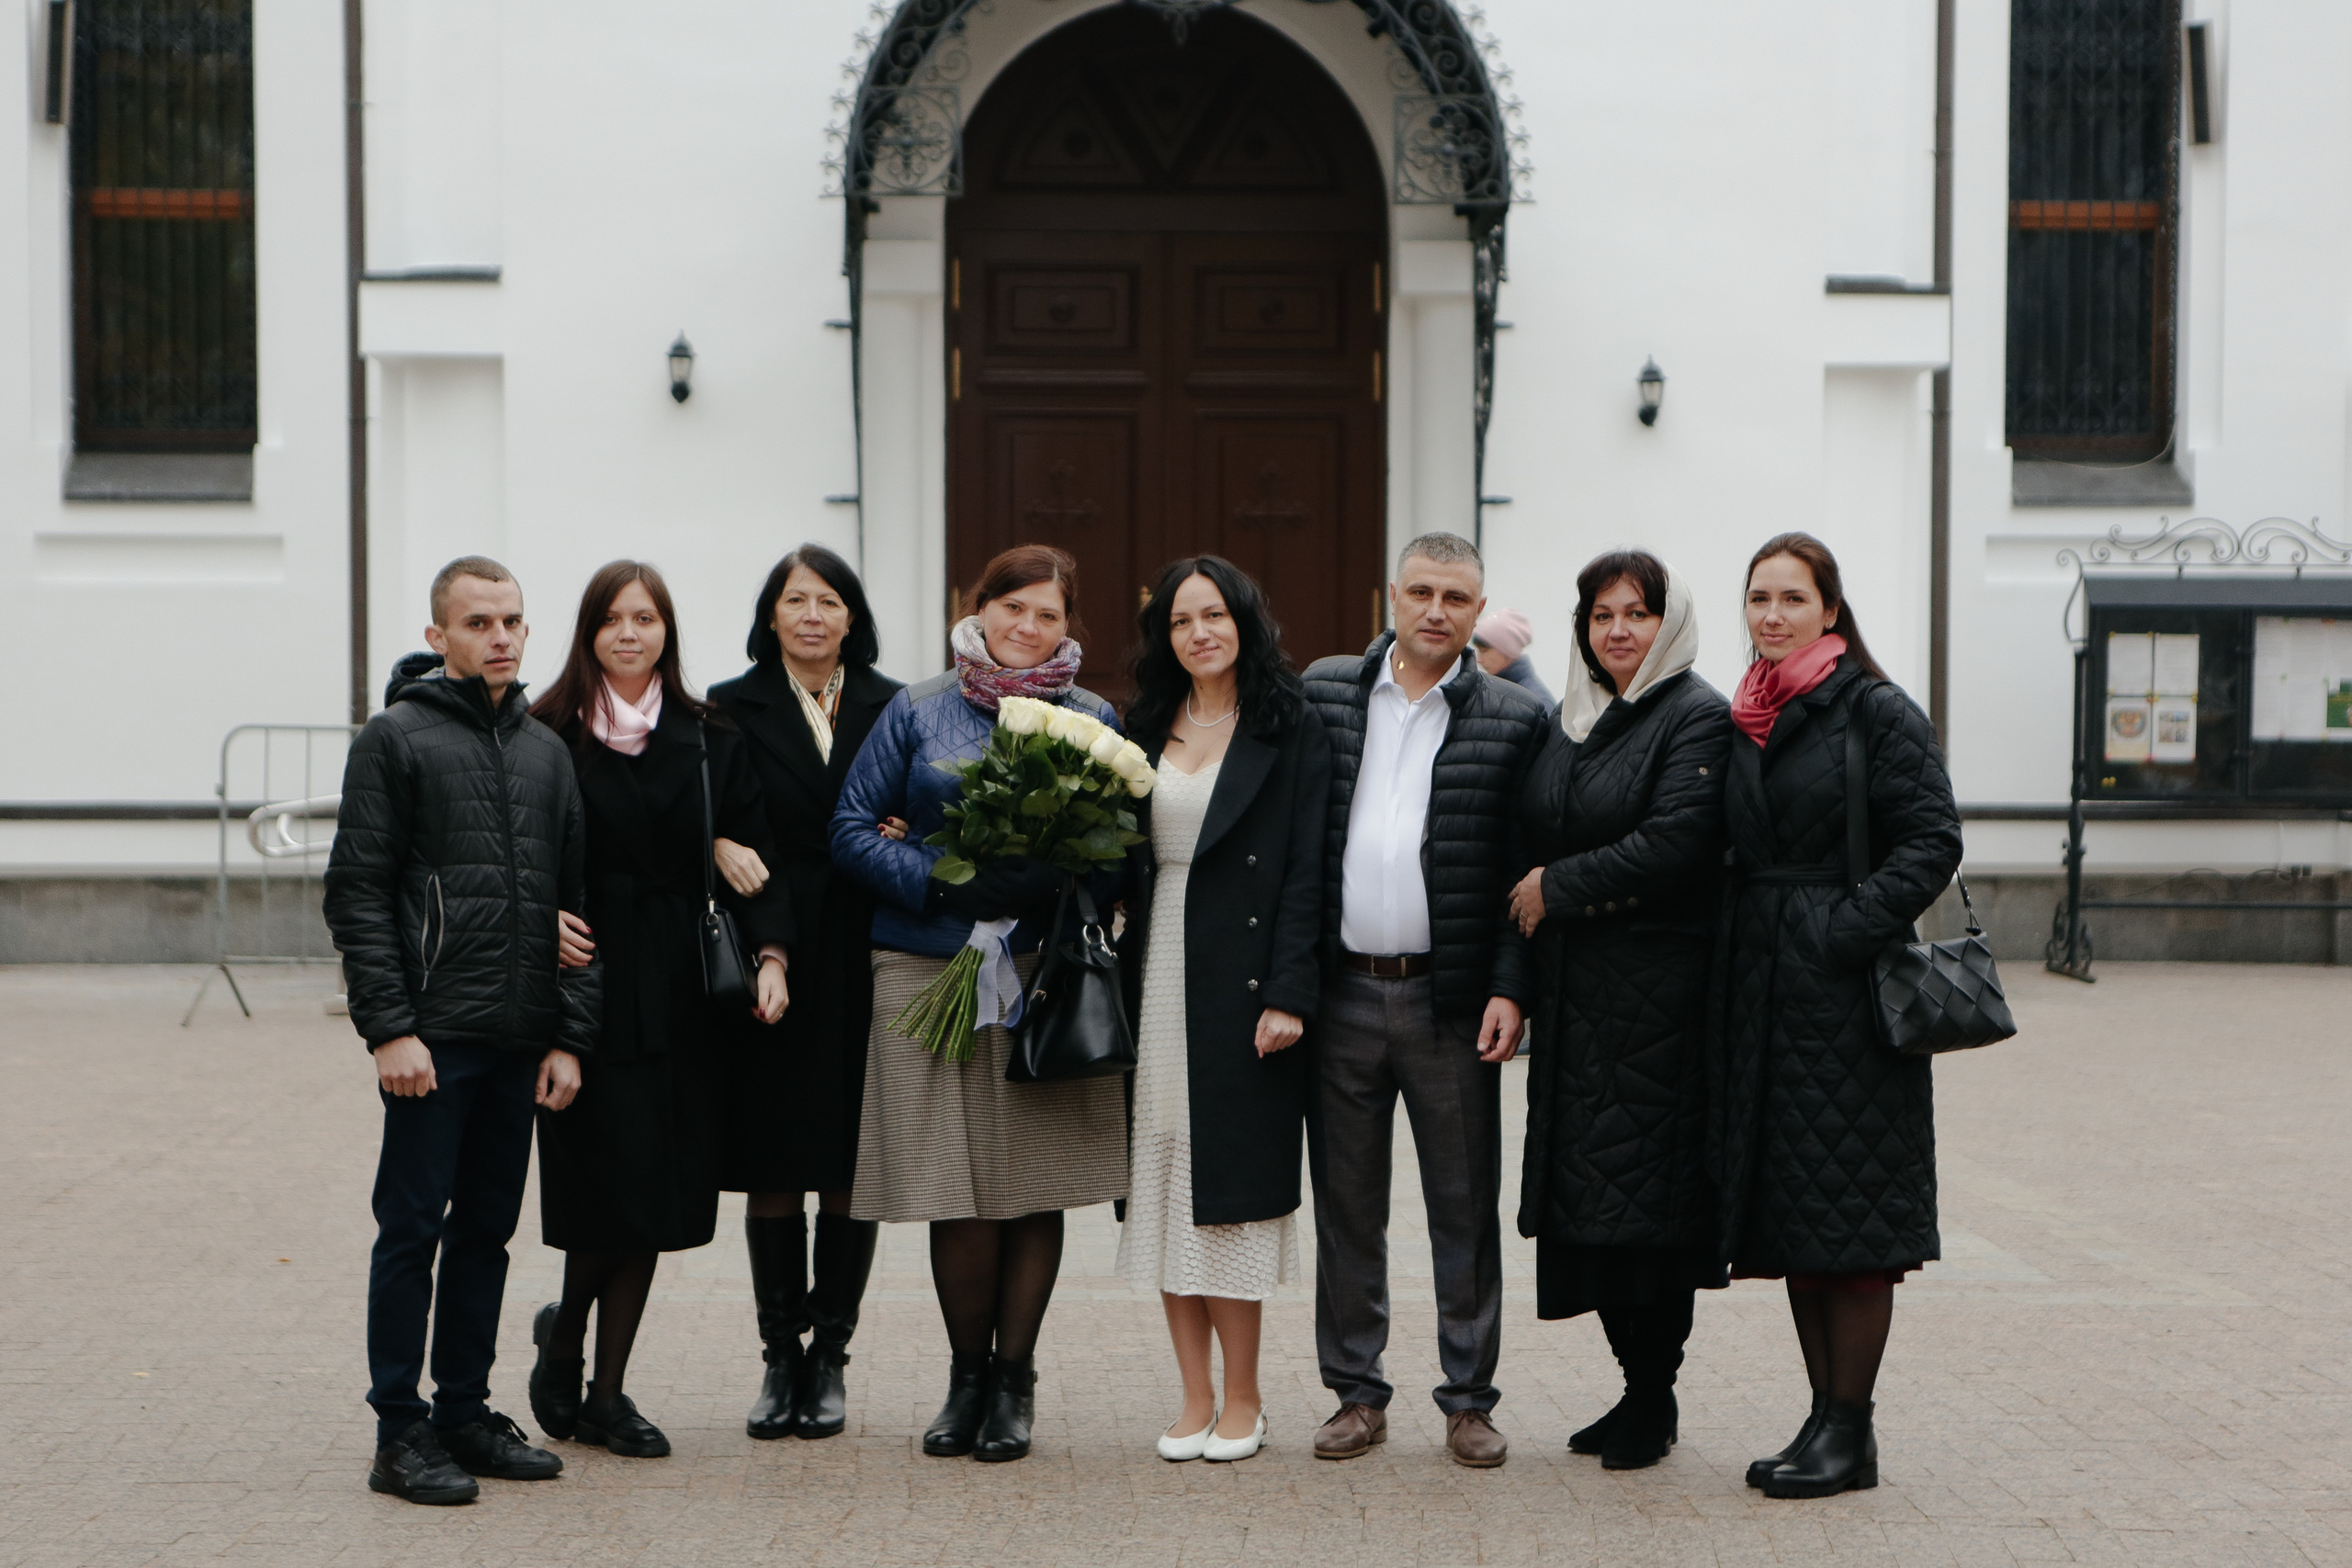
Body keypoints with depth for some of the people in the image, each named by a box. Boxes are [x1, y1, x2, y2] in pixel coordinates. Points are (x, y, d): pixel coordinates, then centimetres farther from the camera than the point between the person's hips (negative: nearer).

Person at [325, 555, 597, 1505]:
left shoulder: (546, 750, 14)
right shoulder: (397, 738, -2)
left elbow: (575, 900, 14)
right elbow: (357, 894, -7)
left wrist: (571, 1035, 6)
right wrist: (389, 1027, -14)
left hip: (521, 1040, 5)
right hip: (434, 1036, -5)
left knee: (488, 1230, 11)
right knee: (413, 1230, -1)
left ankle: (466, 1410, 20)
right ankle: (401, 1433, 5)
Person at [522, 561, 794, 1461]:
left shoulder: (710, 741, 10)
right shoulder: (550, 736, 2)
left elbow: (752, 856, 6)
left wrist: (769, 953, -8)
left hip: (680, 996, 3)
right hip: (589, 980, -3)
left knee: (657, 1199, 4)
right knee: (608, 1184, -9)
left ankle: (604, 1393, 16)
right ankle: (568, 1335, 21)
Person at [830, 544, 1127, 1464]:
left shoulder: (1093, 722, 10)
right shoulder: (917, 712, 8)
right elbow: (852, 829, 4)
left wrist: (1053, 883, -14)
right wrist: (940, 880, -12)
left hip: (1047, 967, 1)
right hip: (929, 968, 0)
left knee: (1036, 1183, 0)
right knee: (955, 1189, -2)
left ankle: (1013, 1381, 15)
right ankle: (966, 1375, 16)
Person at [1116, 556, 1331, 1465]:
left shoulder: (1290, 730, -2)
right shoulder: (1143, 729, 12)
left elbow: (1305, 870, -7)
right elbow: (1122, 862, 14)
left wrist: (1288, 994, -13)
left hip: (1242, 977, -5)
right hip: (1158, 977, 5)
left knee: (1231, 1187, -3)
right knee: (1166, 1185, 4)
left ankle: (1242, 1398, 6)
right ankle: (1195, 1397, 11)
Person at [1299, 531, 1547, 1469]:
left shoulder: (1513, 721, 0)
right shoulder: (1325, 694, 6)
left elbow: (1526, 871, 0)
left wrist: (1510, 988, -9)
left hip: (1452, 1001, -2)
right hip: (1341, 994, 2)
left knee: (1465, 1209, 5)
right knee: (1346, 1205, 9)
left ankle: (1469, 1400, 14)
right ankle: (1357, 1395, 19)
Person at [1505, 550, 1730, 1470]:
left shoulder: (1698, 719, -6)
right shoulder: (1570, 720, 16)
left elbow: (1672, 847, -17)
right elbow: (1534, 838, 20)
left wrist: (1557, 889, -11)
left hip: (1656, 995, -7)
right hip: (1572, 995, 7)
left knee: (1644, 1194, -5)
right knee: (1588, 1196, 7)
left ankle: (1653, 1401, 5)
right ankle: (1638, 1385, 18)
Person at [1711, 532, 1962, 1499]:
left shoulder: (1877, 713, -6)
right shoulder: (1741, 722, 14)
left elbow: (1932, 842, -12)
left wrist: (1847, 930, -19)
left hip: (1844, 988, -7)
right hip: (1761, 992, 7)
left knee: (1847, 1211, -4)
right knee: (1786, 1212, 8)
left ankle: (1850, 1431, 2)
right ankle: (1824, 1415, 16)